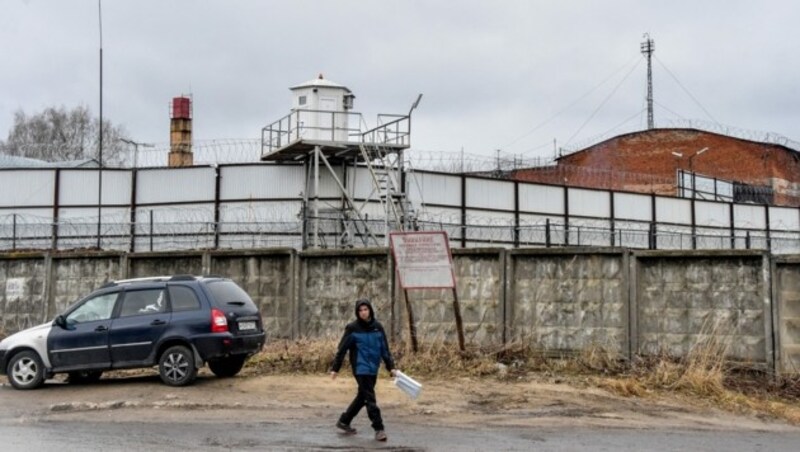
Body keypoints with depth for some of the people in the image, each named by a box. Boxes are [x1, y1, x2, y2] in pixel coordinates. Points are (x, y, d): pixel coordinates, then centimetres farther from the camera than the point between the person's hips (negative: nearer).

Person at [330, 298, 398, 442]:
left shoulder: (377, 327, 5)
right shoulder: (352, 328, -7)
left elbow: (385, 349, 10)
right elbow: (342, 349, -4)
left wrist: (391, 367, 5)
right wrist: (335, 368, -6)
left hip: (373, 368, 5)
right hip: (361, 368, -5)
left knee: (362, 397, 13)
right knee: (370, 398, -8)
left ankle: (344, 421, 28)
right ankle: (378, 429, -5)